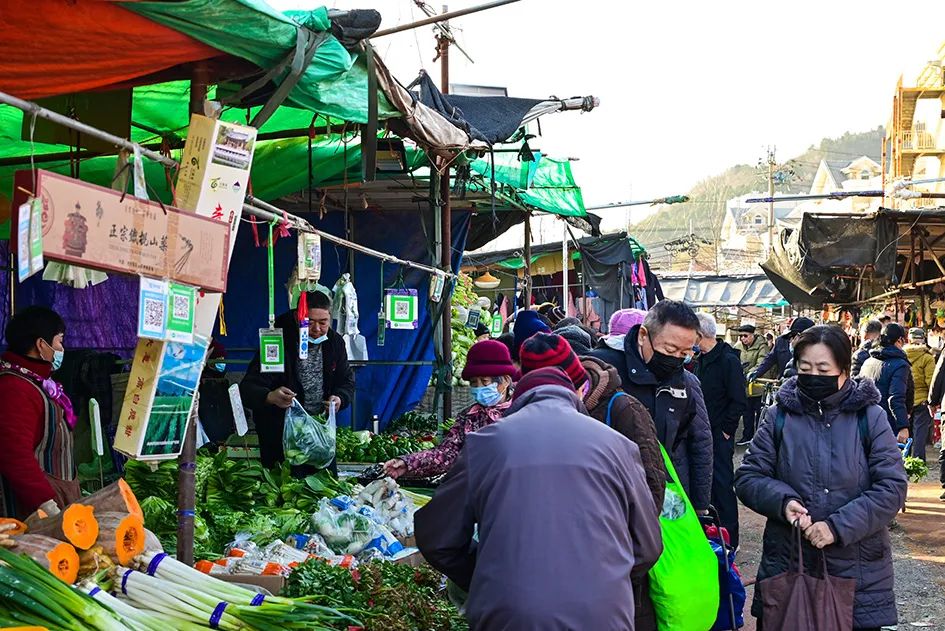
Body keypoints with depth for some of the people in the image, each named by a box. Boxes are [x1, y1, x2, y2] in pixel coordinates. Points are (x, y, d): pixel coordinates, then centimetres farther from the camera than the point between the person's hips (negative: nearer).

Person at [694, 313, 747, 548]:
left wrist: (725, 428, -14)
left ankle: (729, 536, 5)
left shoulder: (728, 360, -15)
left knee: (722, 482, -3)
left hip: (720, 434, -8)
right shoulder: (702, 360, 10)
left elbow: (739, 401, -17)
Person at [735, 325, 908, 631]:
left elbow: (892, 487, -6)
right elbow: (748, 477, 5)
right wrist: (783, 501, -15)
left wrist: (839, 526, -17)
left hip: (857, 570, -1)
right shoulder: (779, 416, 2)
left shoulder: (870, 417, -2)